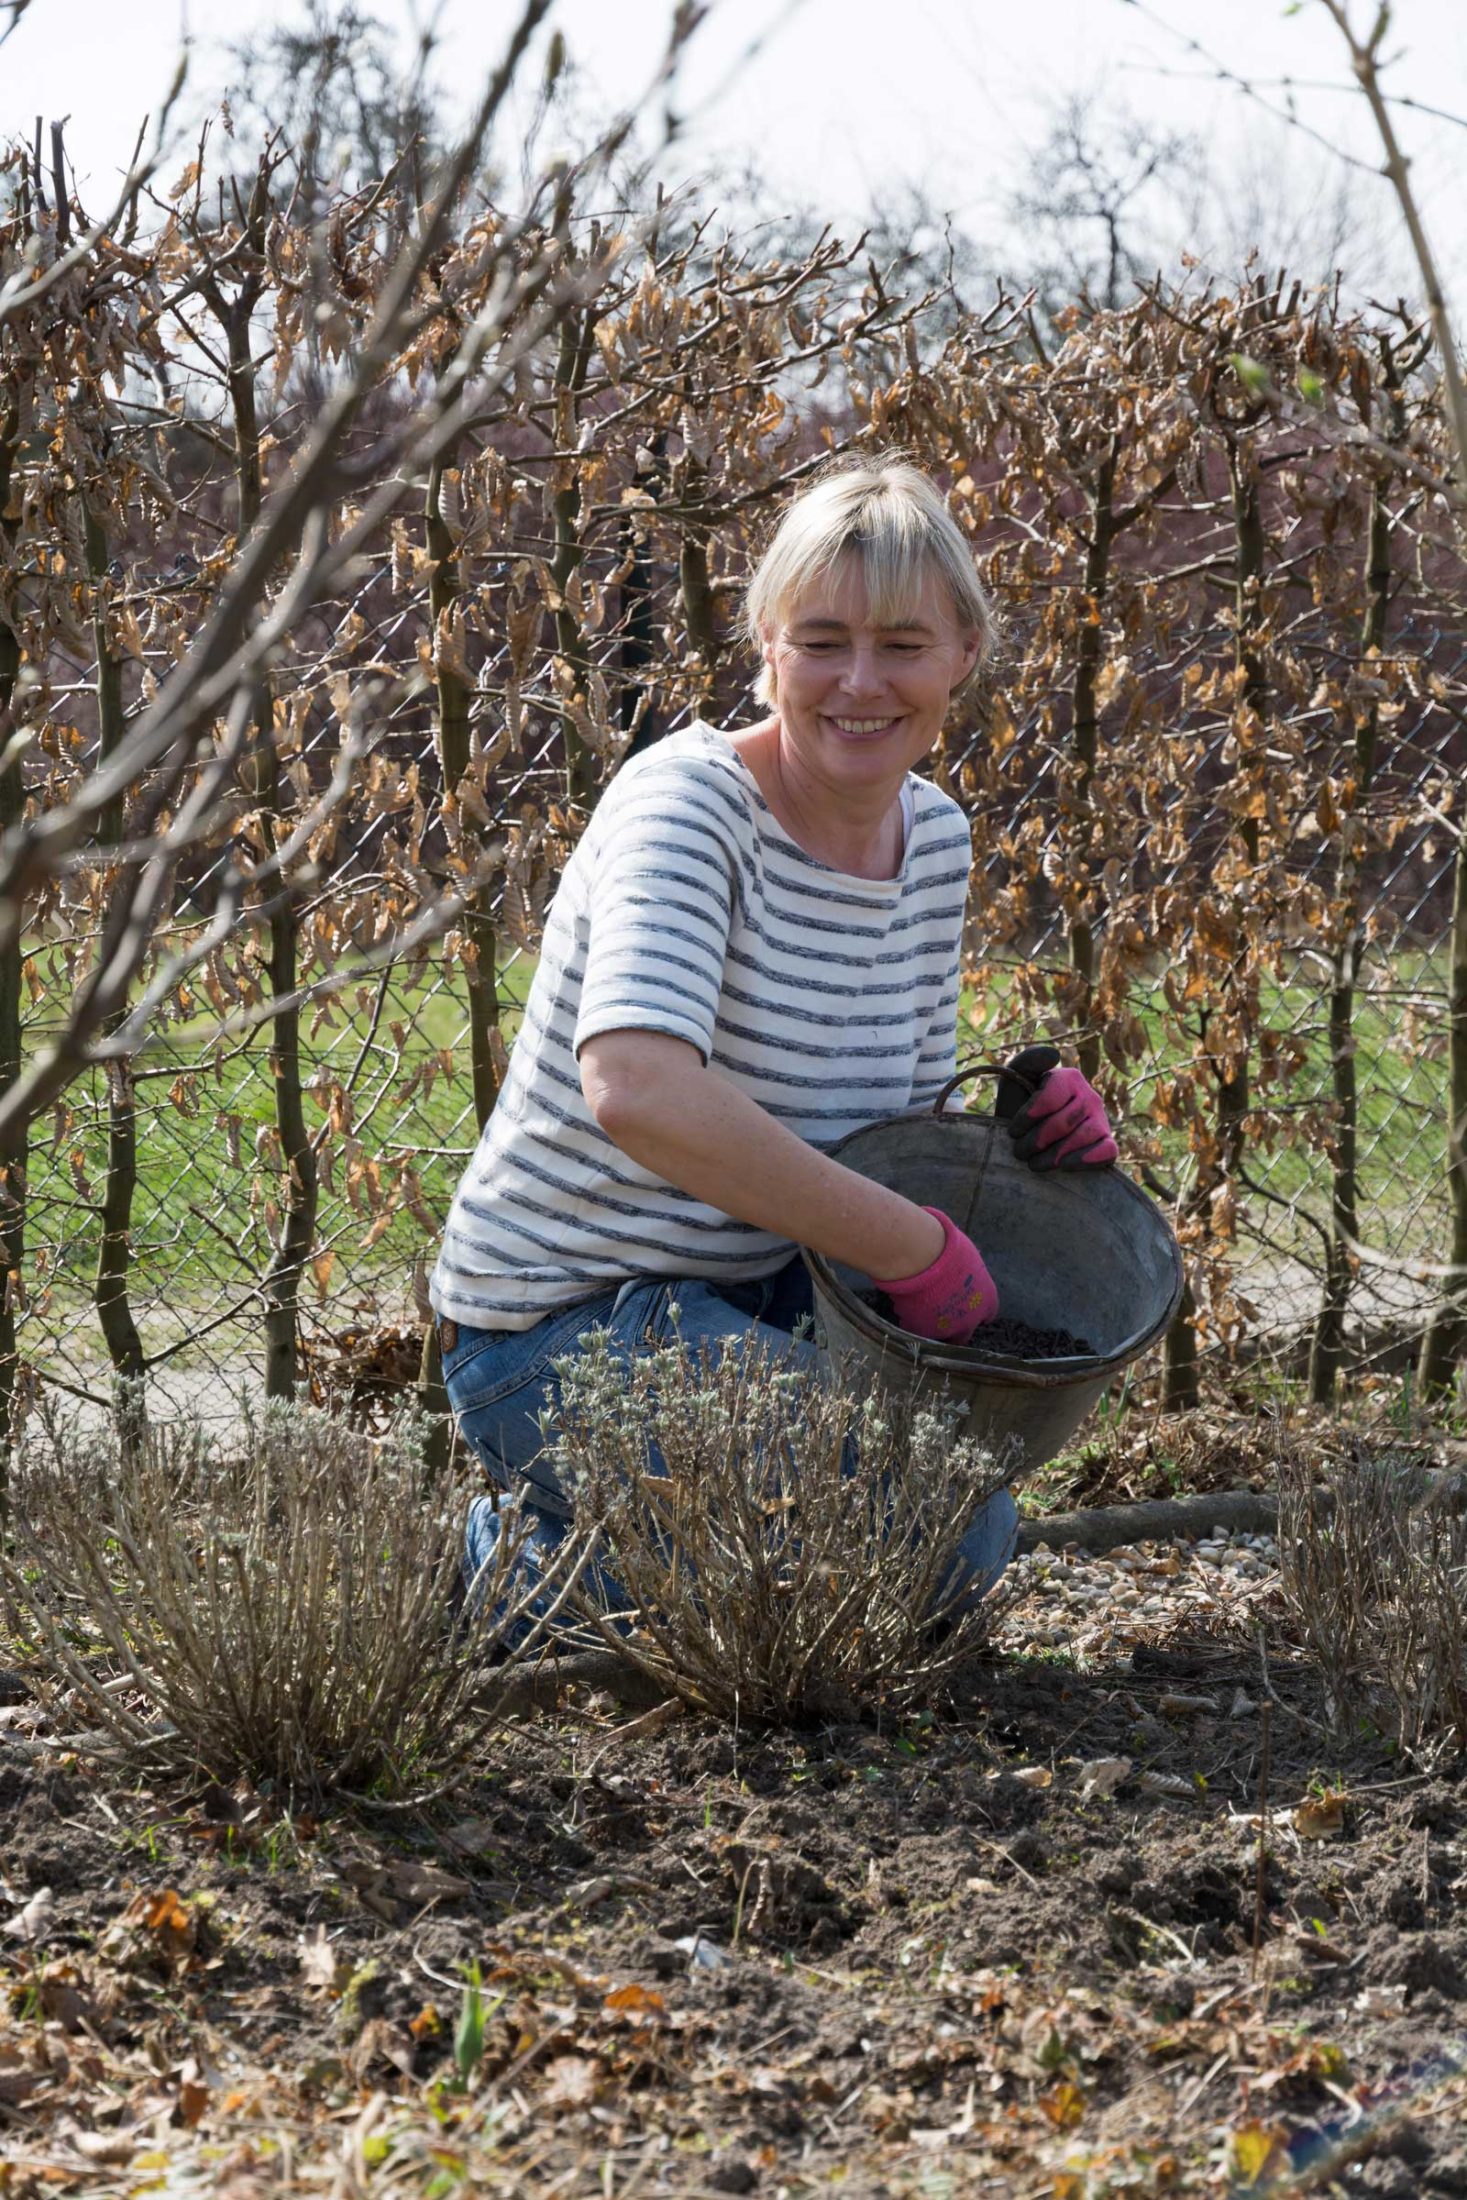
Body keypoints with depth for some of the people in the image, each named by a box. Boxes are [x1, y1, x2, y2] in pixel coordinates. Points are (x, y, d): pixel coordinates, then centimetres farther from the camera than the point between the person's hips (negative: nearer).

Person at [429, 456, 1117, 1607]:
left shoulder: (934, 837, 4)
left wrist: (1032, 1125, -9)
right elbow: (636, 1089, -38)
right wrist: (915, 1248, -32)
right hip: (553, 1327, -8)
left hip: (753, 1291, 8)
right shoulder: (688, 801, -20)